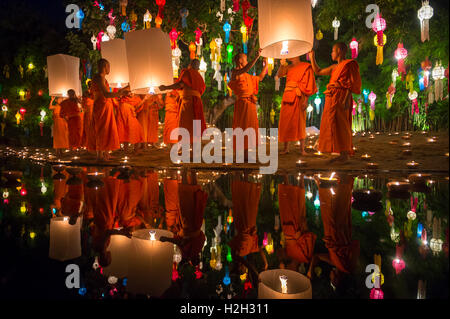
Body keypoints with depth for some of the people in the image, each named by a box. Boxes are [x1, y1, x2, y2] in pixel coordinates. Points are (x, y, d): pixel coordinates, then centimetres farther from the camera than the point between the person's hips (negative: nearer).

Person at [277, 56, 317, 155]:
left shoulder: (306, 67, 2)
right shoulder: (288, 67, 18)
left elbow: (308, 85, -4)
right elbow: (278, 75, 3)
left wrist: (306, 100, -12)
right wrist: (282, 64, -6)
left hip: (298, 98, -5)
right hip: (287, 97, 5)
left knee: (300, 122, -6)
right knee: (285, 122, 1)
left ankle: (302, 148, 0)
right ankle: (286, 148, 8)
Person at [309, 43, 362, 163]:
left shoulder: (349, 64, -1)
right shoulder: (334, 67, 22)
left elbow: (353, 83, -9)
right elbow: (318, 72, 28)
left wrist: (346, 100, -18)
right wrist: (312, 58, 25)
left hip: (341, 97, -8)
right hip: (332, 99, 8)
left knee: (339, 125, -11)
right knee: (333, 125, 5)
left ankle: (345, 155, -8)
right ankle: (343, 155, 9)